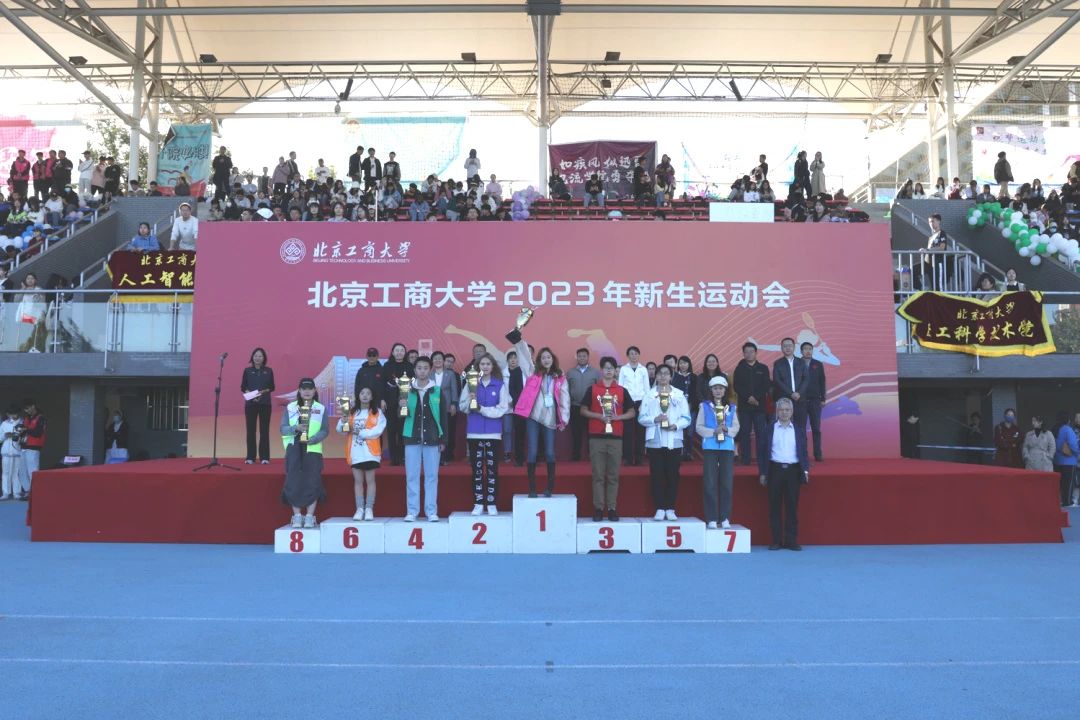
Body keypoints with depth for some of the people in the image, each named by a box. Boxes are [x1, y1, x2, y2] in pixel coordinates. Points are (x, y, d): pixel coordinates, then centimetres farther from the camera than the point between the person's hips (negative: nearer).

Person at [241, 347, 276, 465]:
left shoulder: (268, 371, 5)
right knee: (251, 430, 1)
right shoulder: (247, 370, 5)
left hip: (265, 403, 0)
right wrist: (249, 393, -12)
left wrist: (264, 391, -12)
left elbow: (272, 387, 7)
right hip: (250, 403, 0)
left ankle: (264, 457, 3)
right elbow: (243, 387, 6)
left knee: (264, 430, -1)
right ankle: (250, 457, 7)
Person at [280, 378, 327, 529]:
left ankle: (310, 516, 3)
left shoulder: (321, 409, 4)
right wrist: (296, 428, -18)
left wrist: (313, 439, -17)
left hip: (313, 450, -1)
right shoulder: (290, 408, 7)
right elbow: (283, 429, 2)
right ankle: (297, 516, 7)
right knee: (294, 483, -2)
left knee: (312, 482, -5)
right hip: (294, 450, 1)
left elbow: (325, 430, 0)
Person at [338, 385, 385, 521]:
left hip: (370, 451, -3)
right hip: (355, 452, 3)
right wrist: (343, 422, -15)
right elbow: (341, 430, 6)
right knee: (358, 480, 6)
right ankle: (359, 509, 9)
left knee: (370, 480, 2)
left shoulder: (377, 413, 1)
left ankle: (369, 509, 5)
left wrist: (360, 432, -15)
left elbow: (378, 430, -12)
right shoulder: (352, 412, 10)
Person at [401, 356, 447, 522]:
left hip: (432, 439, 0)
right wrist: (401, 406, -14)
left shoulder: (437, 391, 3)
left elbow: (443, 416, 5)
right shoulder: (407, 390, 4)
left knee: (432, 476, 3)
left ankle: (432, 511, 10)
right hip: (412, 438, 1)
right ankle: (412, 511, 10)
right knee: (412, 476, 3)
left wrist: (443, 440, 2)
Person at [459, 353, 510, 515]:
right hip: (474, 432, 1)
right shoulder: (470, 384, 4)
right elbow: (462, 406, 2)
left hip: (493, 432, -1)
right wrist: (469, 402, -18)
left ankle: (492, 504, 10)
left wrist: (483, 409, -14)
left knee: (492, 468, 3)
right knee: (477, 468, 6)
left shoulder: (500, 385, 0)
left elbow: (503, 408, -7)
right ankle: (478, 503, 12)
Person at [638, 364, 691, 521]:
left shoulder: (679, 395, 7)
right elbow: (641, 418, 3)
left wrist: (676, 425, -14)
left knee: (673, 476, 2)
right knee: (657, 476, 0)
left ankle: (670, 509, 11)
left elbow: (686, 418, 4)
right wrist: (655, 419, -14)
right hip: (655, 441, 0)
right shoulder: (649, 395, 7)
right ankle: (659, 509, 8)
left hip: (674, 441, 0)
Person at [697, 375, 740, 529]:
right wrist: (713, 432, -14)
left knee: (727, 483, 1)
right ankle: (711, 518, 4)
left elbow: (736, 427, 8)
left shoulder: (731, 407, 10)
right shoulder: (705, 406, 4)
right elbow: (699, 427, 0)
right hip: (710, 447, -2)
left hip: (727, 447, 2)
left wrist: (727, 429, -12)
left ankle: (725, 518, 10)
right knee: (710, 483, -2)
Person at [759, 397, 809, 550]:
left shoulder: (798, 430, 9)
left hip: (793, 470, 1)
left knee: (792, 506, 4)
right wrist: (762, 473, -1)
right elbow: (764, 452, 4)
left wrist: (805, 469, -2)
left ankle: (791, 540, 10)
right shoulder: (770, 429, 5)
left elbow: (803, 452, 11)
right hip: (775, 470, -1)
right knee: (775, 506, 2)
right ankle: (776, 540, 9)